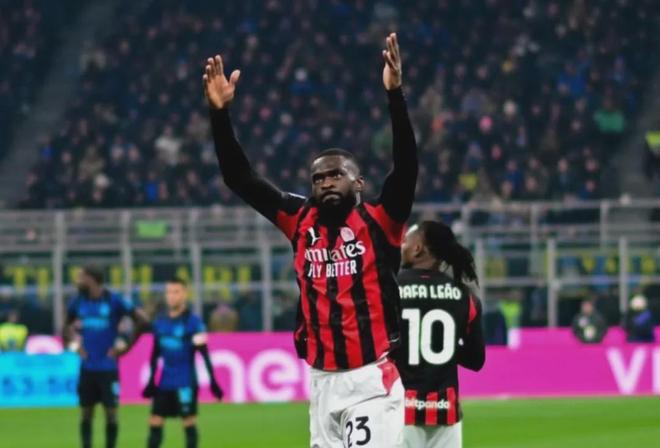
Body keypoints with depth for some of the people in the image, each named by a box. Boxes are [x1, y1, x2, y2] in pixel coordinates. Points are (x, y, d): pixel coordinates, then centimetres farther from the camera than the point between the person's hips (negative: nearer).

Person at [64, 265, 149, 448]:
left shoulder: (114, 301, -9)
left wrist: (125, 345, -8)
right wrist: (73, 344, 7)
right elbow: (67, 325, 24)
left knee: (111, 413, -2)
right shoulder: (78, 302, 5)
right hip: (87, 368, 4)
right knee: (86, 412, 5)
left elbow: (142, 320, -8)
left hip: (108, 367, -4)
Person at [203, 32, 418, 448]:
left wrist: (395, 95, -30)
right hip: (323, 382, 6)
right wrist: (221, 113, -3)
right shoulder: (301, 221, 9)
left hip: (372, 381, -6)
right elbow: (240, 178, 8)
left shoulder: (380, 221, -3)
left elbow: (407, 166, -17)